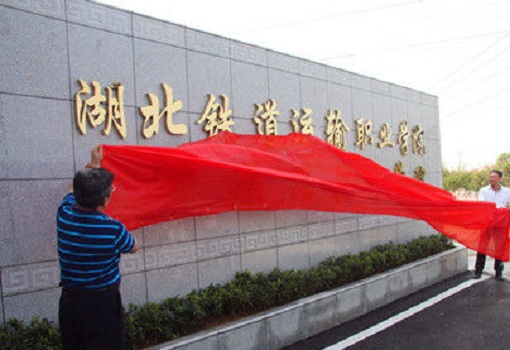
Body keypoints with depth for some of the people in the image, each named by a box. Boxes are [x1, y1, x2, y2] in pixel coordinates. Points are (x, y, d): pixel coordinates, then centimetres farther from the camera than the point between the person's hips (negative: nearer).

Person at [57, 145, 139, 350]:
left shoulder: (64, 215, -9)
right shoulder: (114, 229, -22)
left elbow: (73, 189, 16)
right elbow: (133, 247, 3)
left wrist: (93, 164, 27)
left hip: (69, 301, 5)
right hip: (103, 302, -5)